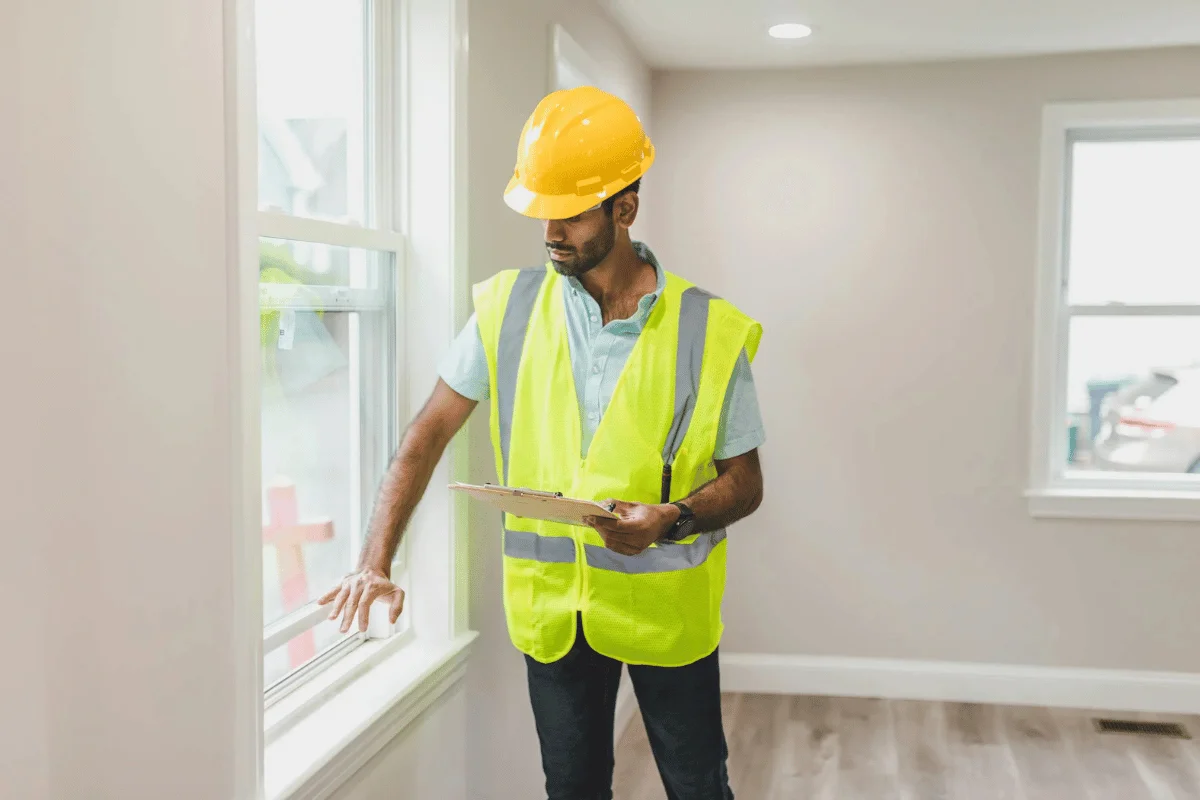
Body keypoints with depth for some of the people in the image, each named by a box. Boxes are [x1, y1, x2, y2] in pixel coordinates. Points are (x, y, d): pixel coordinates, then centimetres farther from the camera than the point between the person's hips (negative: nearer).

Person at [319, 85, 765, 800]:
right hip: (552, 603, 2)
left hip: (667, 604, -1)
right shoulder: (510, 307, -4)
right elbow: (431, 432, -1)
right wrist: (377, 562, -9)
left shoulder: (711, 332, -10)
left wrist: (672, 519, -23)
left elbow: (745, 483, -3)